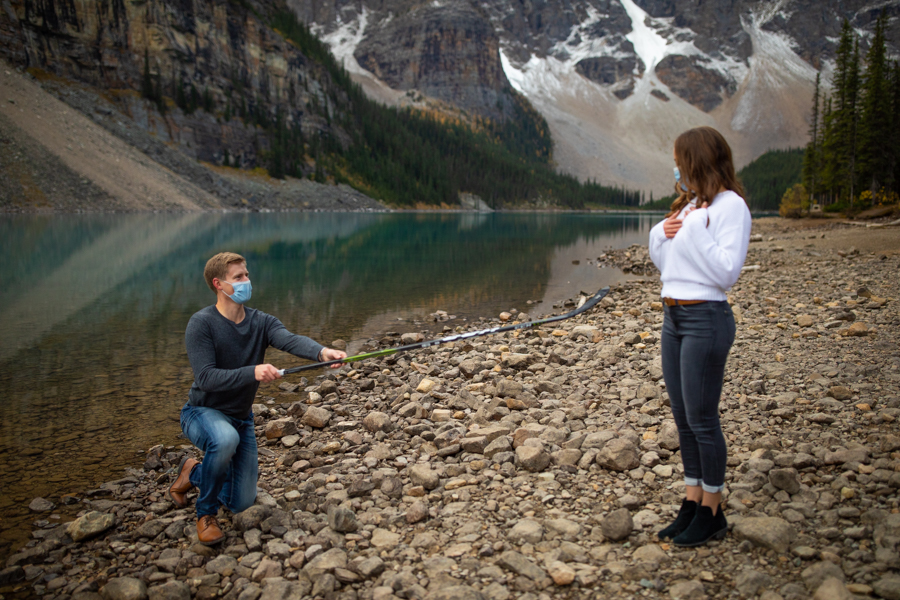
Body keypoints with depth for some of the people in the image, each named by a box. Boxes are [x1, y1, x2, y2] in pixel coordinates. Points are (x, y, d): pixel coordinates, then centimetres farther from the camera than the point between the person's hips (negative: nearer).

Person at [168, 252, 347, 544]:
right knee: (225, 439, -40)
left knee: (241, 502, 3)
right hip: (203, 412, -5)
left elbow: (290, 340, -26)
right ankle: (205, 514, -13)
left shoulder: (261, 322, -5)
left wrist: (321, 351, -47)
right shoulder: (202, 323, -18)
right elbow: (206, 377, -26)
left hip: (241, 418, 5)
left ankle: (193, 472, 35)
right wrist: (252, 373, -41)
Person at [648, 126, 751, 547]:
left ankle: (711, 513, 13)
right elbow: (664, 265, 19)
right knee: (683, 417, 12)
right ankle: (691, 504, 23)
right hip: (673, 317, 8)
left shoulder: (730, 205, -9)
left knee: (701, 418, -1)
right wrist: (661, 235, 2)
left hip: (706, 319, -8)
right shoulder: (688, 206, 16)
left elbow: (727, 271, -18)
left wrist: (694, 232, -16)